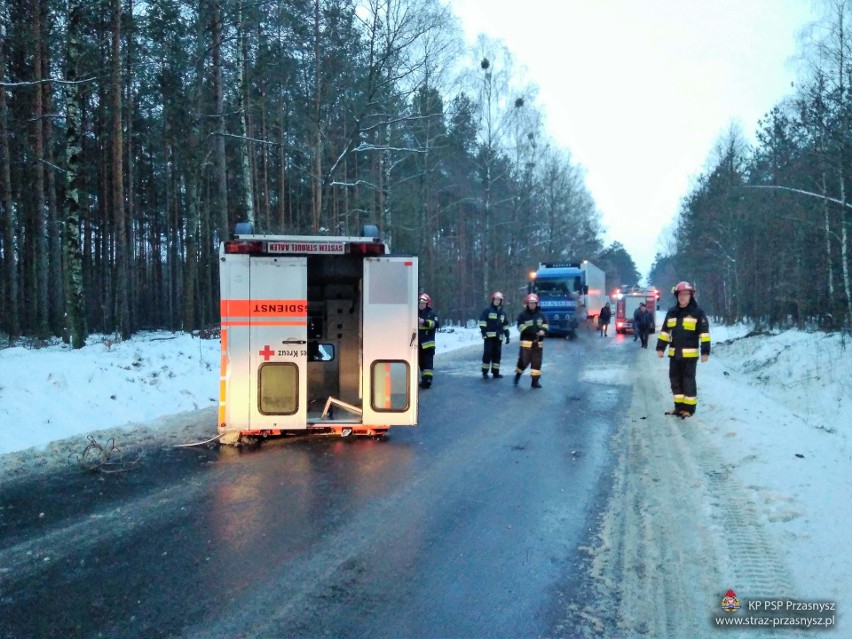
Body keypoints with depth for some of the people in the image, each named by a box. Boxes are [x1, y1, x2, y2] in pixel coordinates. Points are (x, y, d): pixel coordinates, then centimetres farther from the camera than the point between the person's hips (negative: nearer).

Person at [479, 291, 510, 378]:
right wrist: (484, 332, -15)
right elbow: (482, 322, -6)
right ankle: (485, 372, 1)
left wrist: (507, 336, 14)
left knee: (497, 354, 7)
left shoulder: (503, 312, 16)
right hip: (489, 336, -5)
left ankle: (495, 372, 13)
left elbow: (505, 325, 21)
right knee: (488, 353, -6)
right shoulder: (487, 310, -1)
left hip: (498, 337, 6)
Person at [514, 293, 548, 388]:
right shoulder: (523, 315, -3)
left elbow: (545, 325, 9)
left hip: (538, 342, 4)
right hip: (526, 342, -4)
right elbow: (521, 328, -12)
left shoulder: (541, 314, 10)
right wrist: (534, 332, -22)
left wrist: (543, 330, -15)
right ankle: (517, 375, 20)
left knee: (537, 362, 5)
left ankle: (535, 381, 11)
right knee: (524, 361, -6)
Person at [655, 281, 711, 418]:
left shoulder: (698, 312, -5)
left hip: (690, 354, -5)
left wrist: (705, 351, -13)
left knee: (688, 381, 0)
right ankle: (679, 406, 21)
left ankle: (689, 408, 8)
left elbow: (704, 333, -8)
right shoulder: (672, 312, 10)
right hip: (674, 353, 5)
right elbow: (664, 331, 14)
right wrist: (660, 347, 10)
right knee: (675, 380, 10)